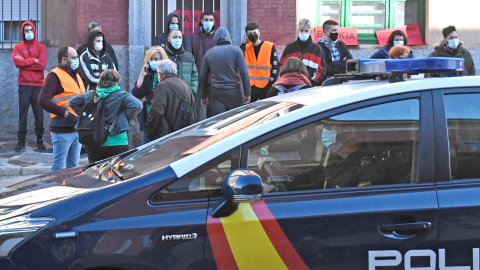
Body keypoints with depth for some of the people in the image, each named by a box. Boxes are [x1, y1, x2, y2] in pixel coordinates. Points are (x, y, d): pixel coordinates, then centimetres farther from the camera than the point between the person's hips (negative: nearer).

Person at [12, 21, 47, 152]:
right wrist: (33, 61, -9)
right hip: (24, 85, 0)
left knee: (39, 113, 2)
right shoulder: (18, 47, 7)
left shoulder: (41, 47, 6)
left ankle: (40, 139, 9)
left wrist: (25, 62, -6)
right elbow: (17, 61, -12)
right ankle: (21, 140, 4)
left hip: (38, 84, 0)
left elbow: (42, 65, -8)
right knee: (23, 113, -1)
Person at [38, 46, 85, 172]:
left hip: (78, 128, 9)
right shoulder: (55, 76, -10)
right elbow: (43, 100, -20)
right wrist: (65, 113, -22)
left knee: (73, 165, 15)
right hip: (63, 130, -9)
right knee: (59, 166, -5)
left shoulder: (76, 75, 18)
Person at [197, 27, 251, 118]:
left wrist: (203, 96, 20)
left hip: (216, 93, 2)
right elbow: (244, 73, -8)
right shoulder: (236, 50, -1)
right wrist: (247, 93, -4)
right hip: (234, 92, -1)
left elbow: (202, 76, 11)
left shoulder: (209, 53, 7)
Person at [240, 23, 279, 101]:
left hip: (265, 87, -3)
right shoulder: (246, 48, 9)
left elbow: (275, 65, -4)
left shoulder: (270, 46, -3)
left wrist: (271, 81, -11)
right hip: (250, 87, 3)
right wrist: (243, 44, -7)